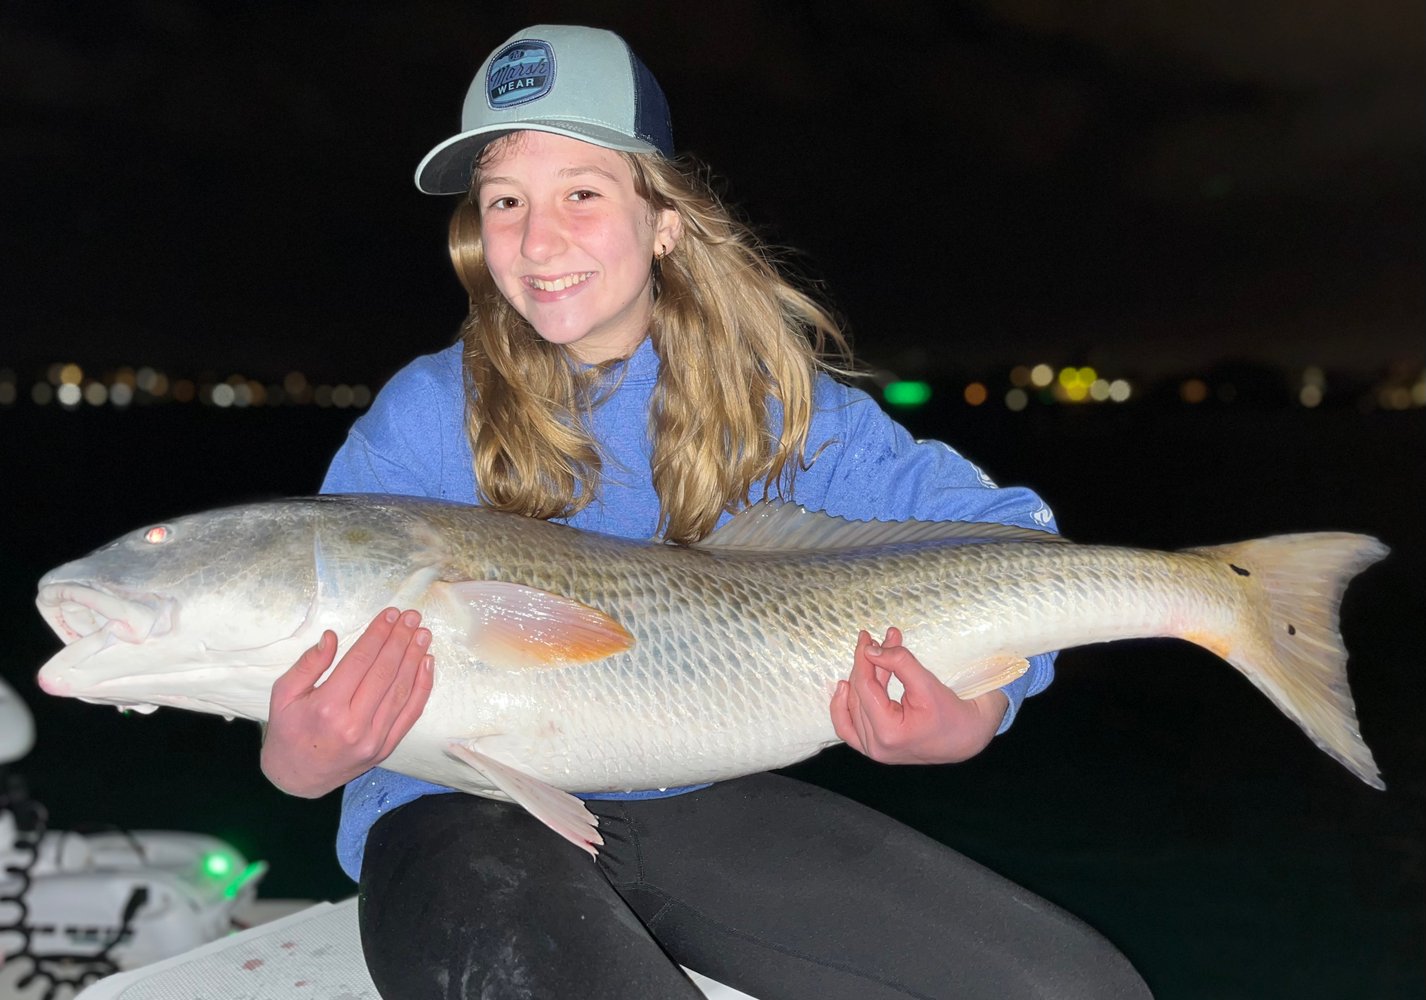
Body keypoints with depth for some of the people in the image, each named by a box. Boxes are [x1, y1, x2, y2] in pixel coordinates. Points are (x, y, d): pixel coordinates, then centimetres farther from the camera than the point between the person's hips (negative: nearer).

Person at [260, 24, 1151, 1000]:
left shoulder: (766, 399, 0)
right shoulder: (427, 417, -6)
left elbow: (1008, 533, -3)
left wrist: (979, 706, -24)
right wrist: (299, 759, -36)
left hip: (700, 806, 4)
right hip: (464, 816, -3)